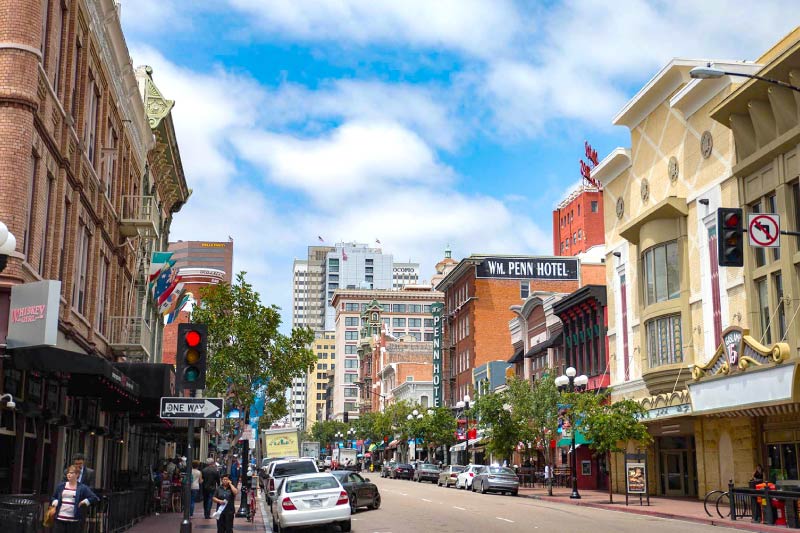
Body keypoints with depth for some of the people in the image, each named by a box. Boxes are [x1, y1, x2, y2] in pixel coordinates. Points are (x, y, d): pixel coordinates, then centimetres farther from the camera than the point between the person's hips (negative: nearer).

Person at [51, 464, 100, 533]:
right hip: (60, 519, 3)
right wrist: (54, 502, 6)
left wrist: (85, 501, -13)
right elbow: (54, 497, 25)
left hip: (74, 520, -3)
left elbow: (94, 498, -2)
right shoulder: (61, 486, 11)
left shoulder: (82, 488, 0)